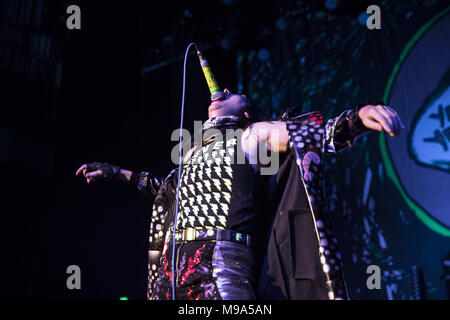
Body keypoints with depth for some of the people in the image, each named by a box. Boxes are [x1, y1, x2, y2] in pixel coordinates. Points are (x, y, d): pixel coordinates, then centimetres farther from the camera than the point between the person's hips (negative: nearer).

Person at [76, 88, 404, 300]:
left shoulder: (253, 135, 10)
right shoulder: (195, 151, 26)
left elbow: (322, 133, 0)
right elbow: (169, 187, 42)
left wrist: (358, 116, -19)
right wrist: (118, 173, 46)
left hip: (223, 260, -6)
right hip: (173, 263, 6)